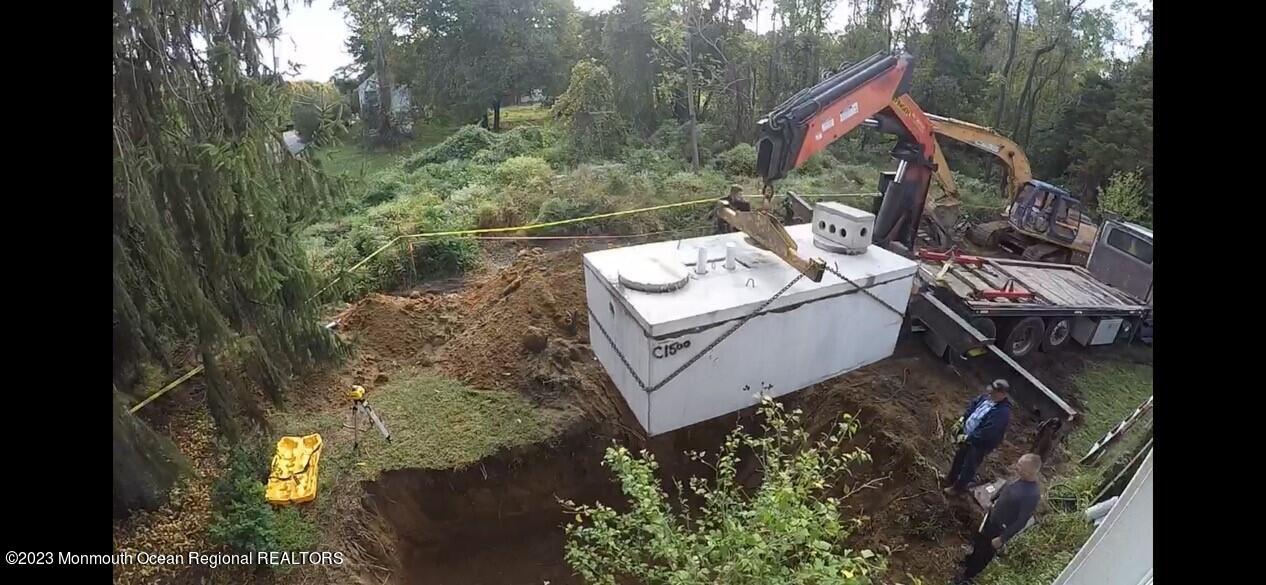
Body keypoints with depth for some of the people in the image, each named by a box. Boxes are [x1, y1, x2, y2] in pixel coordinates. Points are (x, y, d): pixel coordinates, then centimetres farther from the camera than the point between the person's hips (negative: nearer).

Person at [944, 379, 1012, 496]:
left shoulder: (1003, 413, -35)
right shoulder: (987, 396, -10)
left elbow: (987, 433, -33)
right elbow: (973, 405, 8)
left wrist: (968, 438, -23)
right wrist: (963, 419, -4)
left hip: (980, 444, -8)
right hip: (968, 435, 8)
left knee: (968, 466, 14)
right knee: (959, 458, 27)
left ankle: (958, 487, 37)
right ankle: (951, 478, 50)